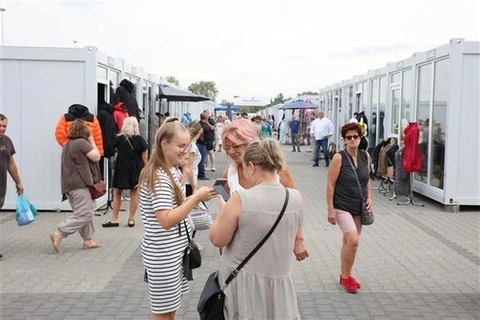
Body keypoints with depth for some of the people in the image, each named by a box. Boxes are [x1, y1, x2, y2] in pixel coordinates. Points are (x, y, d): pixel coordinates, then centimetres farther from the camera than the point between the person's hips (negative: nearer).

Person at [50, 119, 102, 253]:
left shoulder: (68, 144, 18)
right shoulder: (82, 143, -13)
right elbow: (96, 157, -11)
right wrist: (92, 142, -1)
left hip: (71, 184, 10)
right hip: (80, 184, -10)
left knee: (86, 212, 15)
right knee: (83, 214, -9)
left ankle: (87, 240, 18)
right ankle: (58, 234, -14)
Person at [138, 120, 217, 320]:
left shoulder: (170, 172, 8)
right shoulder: (158, 177, -22)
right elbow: (166, 220, -28)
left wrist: (196, 198, 5)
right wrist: (196, 198, -28)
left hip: (173, 250, 9)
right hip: (163, 254, -9)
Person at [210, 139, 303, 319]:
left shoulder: (241, 199, -19)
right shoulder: (296, 198, -5)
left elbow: (217, 240, -10)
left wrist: (223, 209, 5)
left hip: (243, 283, -3)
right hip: (280, 282, 3)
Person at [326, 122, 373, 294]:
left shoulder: (365, 156, 2)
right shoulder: (339, 157, -14)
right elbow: (330, 185, -12)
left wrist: (369, 198, 3)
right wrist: (330, 209, -14)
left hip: (358, 207, 6)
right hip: (342, 207, -6)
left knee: (349, 242, 15)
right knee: (353, 240, -17)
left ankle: (345, 276, 31)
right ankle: (346, 276, 4)